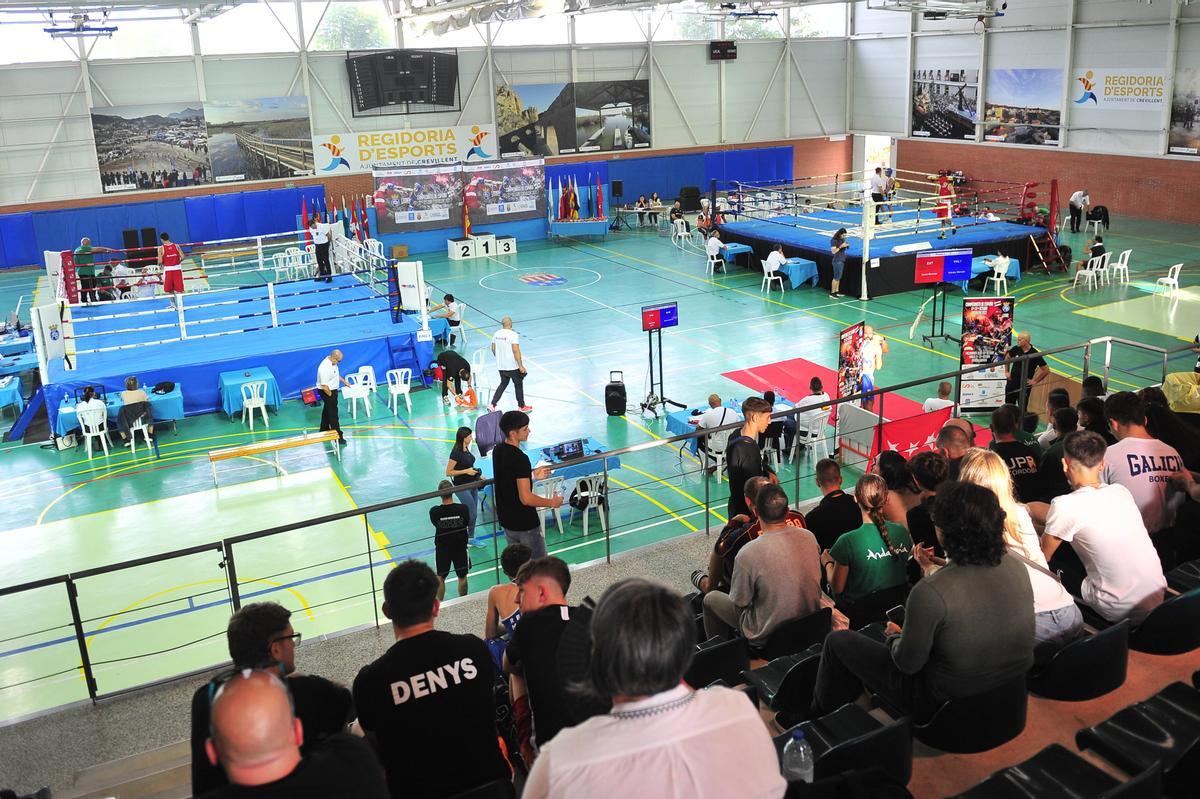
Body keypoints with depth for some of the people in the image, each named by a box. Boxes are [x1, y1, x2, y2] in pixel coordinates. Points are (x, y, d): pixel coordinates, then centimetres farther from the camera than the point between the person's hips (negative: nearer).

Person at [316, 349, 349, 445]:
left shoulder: (332, 362, -3)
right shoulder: (325, 368, -32)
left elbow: (336, 374, 18)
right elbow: (324, 386, -30)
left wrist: (344, 382, 16)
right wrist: (331, 396, -17)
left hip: (332, 390, 10)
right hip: (327, 392, -10)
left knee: (327, 411, 24)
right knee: (333, 414, -5)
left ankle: (324, 430, 42)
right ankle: (338, 436, -1)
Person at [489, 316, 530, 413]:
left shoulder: (497, 334, 2)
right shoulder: (513, 334, -18)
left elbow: (493, 349, 10)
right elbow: (516, 351, -22)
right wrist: (521, 366, -17)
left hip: (500, 366, 6)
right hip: (512, 366, -6)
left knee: (503, 383, 22)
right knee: (518, 385, 13)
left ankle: (492, 405, 11)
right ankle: (522, 407, 27)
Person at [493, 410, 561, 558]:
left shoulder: (498, 450, 0)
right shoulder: (520, 458, -26)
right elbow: (526, 498, -27)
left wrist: (532, 475, 15)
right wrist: (551, 502, -14)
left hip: (506, 520, 8)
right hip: (525, 524, -8)